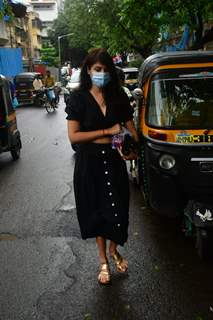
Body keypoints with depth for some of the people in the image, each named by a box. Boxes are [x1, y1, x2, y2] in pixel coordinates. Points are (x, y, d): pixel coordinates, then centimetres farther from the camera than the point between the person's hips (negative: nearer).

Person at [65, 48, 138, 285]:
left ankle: (114, 251, 36)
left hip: (114, 161, 2)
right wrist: (107, 132, -16)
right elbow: (73, 136, -13)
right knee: (96, 210, 10)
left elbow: (130, 127, 5)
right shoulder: (78, 98, -6)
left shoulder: (118, 96, 2)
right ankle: (103, 260, 30)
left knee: (117, 209, 7)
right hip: (90, 163, -2)